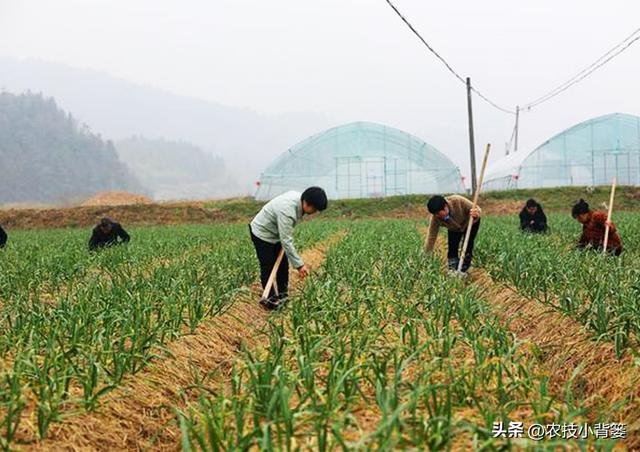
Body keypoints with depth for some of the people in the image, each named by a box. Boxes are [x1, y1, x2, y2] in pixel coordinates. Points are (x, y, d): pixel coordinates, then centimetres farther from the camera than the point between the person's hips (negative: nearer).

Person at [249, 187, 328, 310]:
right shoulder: (287, 211, -39)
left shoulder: (298, 197, -12)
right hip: (262, 234, -9)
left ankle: (283, 296, 20)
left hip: (276, 233, 9)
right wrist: (299, 264, -33)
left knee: (283, 265, 10)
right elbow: (286, 242, -36)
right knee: (268, 267, -4)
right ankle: (269, 299, 6)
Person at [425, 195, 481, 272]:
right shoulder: (435, 218, -33)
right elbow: (431, 236, -28)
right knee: (452, 249, -11)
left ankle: (464, 269, -2)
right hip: (454, 228, 3)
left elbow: (477, 210, -30)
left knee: (467, 247, -15)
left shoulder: (459, 201, -41)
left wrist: (476, 215, -54)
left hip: (470, 223, -2)